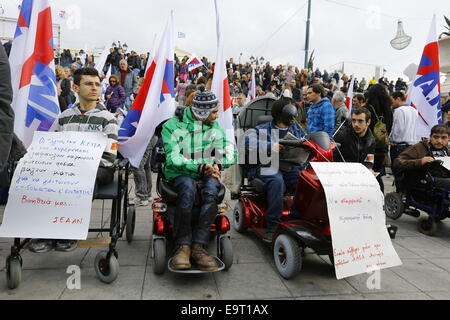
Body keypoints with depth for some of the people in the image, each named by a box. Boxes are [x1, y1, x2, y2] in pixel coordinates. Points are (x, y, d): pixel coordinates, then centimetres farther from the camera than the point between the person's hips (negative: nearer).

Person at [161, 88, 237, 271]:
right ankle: (183, 246, -30)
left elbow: (230, 153, 10)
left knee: (212, 188, -33)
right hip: (179, 174, -2)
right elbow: (173, 158, -11)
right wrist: (200, 167, -22)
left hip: (207, 174, 3)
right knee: (188, 187, -37)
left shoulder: (214, 127, 14)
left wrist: (216, 165, -12)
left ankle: (198, 246, -31)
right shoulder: (173, 126, 0)